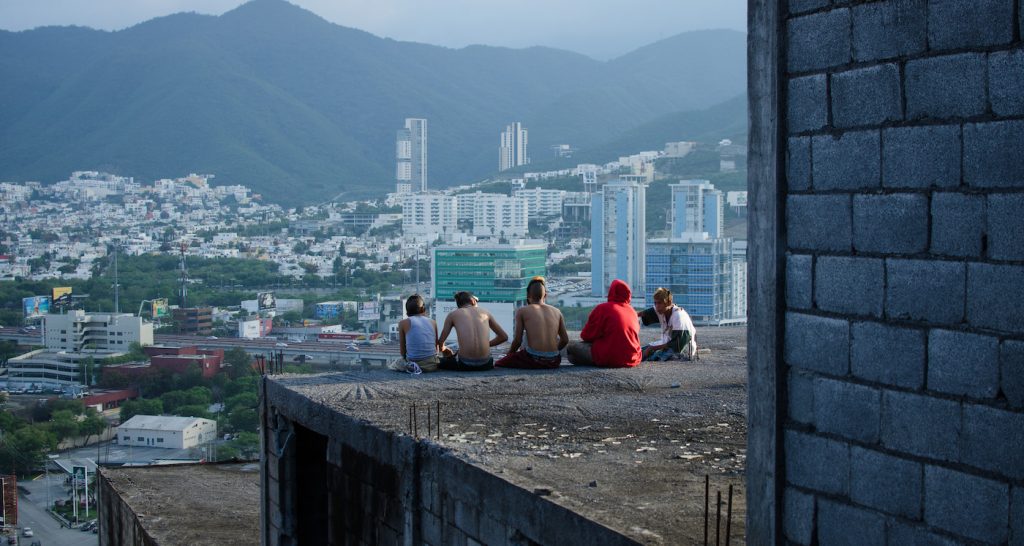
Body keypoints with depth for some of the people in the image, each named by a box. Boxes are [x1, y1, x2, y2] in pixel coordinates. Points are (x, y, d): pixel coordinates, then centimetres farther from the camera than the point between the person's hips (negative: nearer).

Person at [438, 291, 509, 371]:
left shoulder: (452, 315, 9)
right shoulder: (485, 312, 14)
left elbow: (440, 342, 7)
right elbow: (504, 337, 18)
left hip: (464, 364, -2)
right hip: (485, 364, 2)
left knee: (442, 362, 26)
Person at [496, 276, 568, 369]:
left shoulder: (522, 311, 2)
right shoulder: (557, 312, 11)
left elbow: (518, 341, 0)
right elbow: (565, 340, 14)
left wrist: (509, 355, 19)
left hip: (533, 360, -5)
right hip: (554, 362, 5)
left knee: (498, 365, 11)